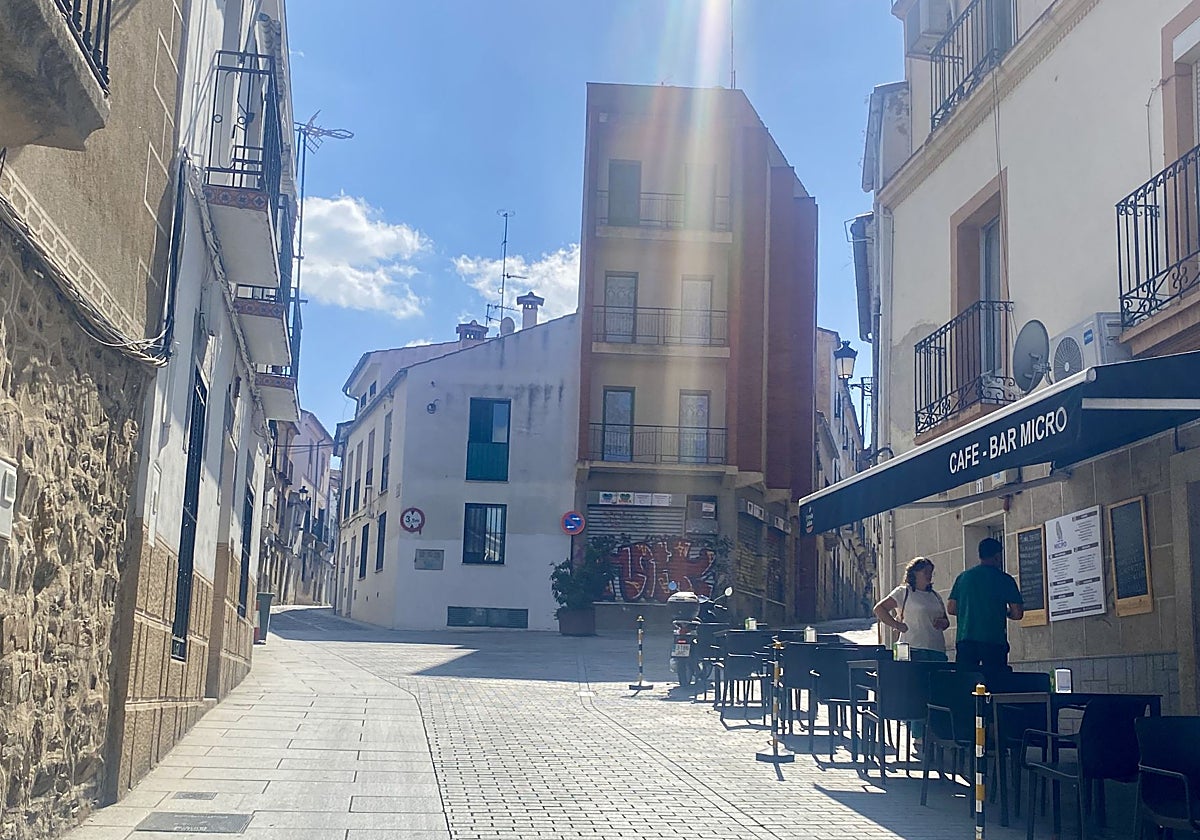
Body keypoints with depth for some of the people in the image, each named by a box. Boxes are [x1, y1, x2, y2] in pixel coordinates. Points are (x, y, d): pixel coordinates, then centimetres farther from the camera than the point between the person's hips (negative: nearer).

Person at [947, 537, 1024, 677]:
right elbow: (1017, 613, -2)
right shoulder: (1004, 579, 0)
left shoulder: (963, 577, 9)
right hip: (994, 641, -3)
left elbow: (951, 608, 10)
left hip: (965, 640, 3)